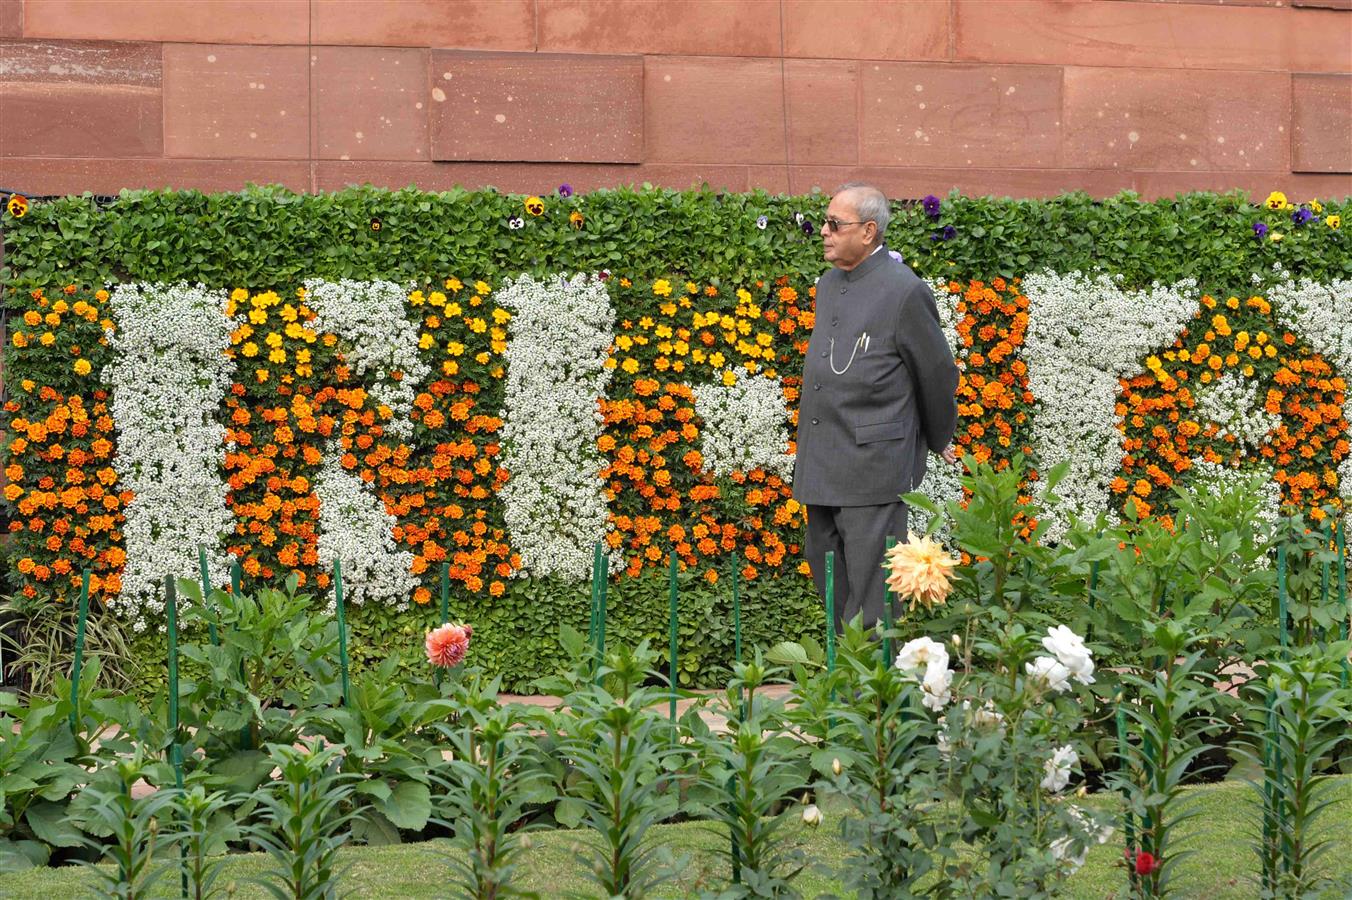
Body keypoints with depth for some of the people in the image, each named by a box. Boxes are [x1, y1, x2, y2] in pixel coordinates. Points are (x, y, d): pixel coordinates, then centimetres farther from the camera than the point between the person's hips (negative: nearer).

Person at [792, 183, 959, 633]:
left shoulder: (904, 292, -13)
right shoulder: (829, 284, 12)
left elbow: (937, 374, -3)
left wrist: (939, 443, 9)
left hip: (872, 464, -8)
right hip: (821, 465, 8)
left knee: (868, 585, -5)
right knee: (824, 568, 14)